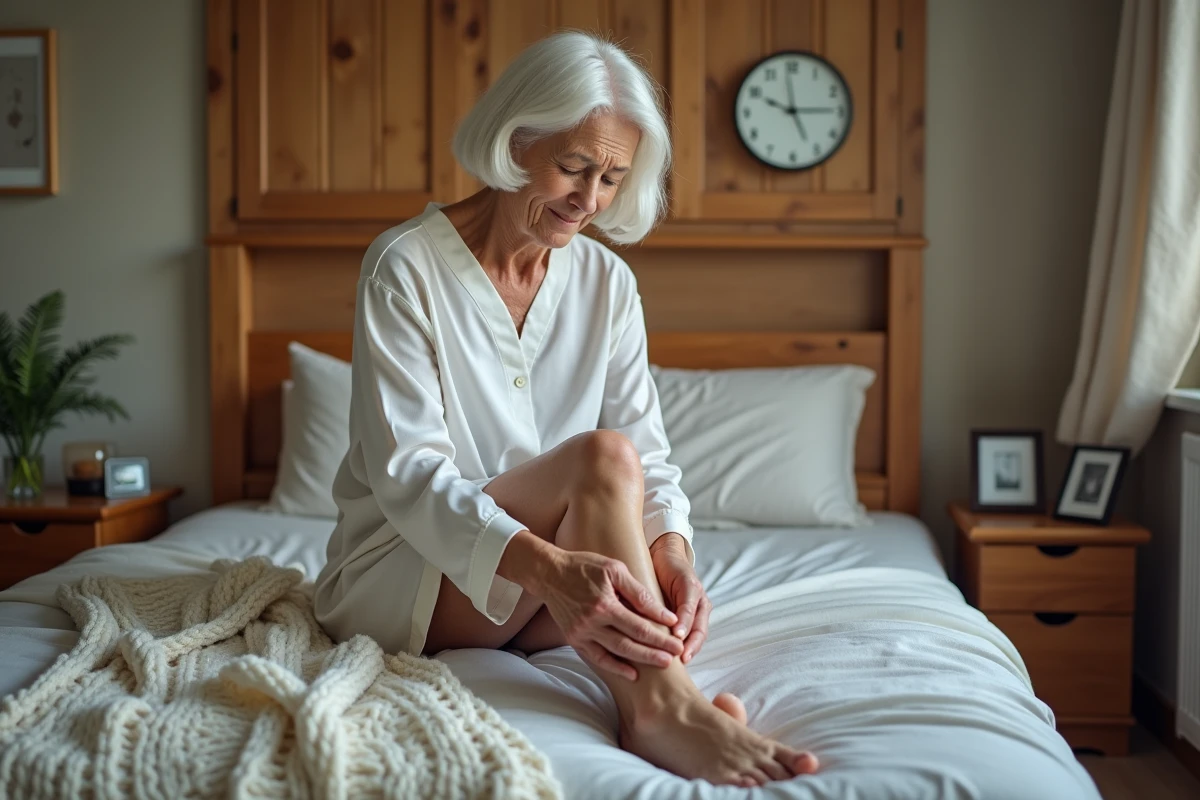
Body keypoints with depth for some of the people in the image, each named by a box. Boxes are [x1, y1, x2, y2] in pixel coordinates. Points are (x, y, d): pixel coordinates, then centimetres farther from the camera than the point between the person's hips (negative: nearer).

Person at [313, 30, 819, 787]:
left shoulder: (607, 281, 3)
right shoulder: (406, 266, -12)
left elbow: (650, 454, -4)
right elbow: (407, 471, -22)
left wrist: (670, 550, -28)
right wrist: (546, 566, -39)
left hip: (528, 606, 5)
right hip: (398, 568, -5)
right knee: (602, 456, -31)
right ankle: (667, 707, -40)